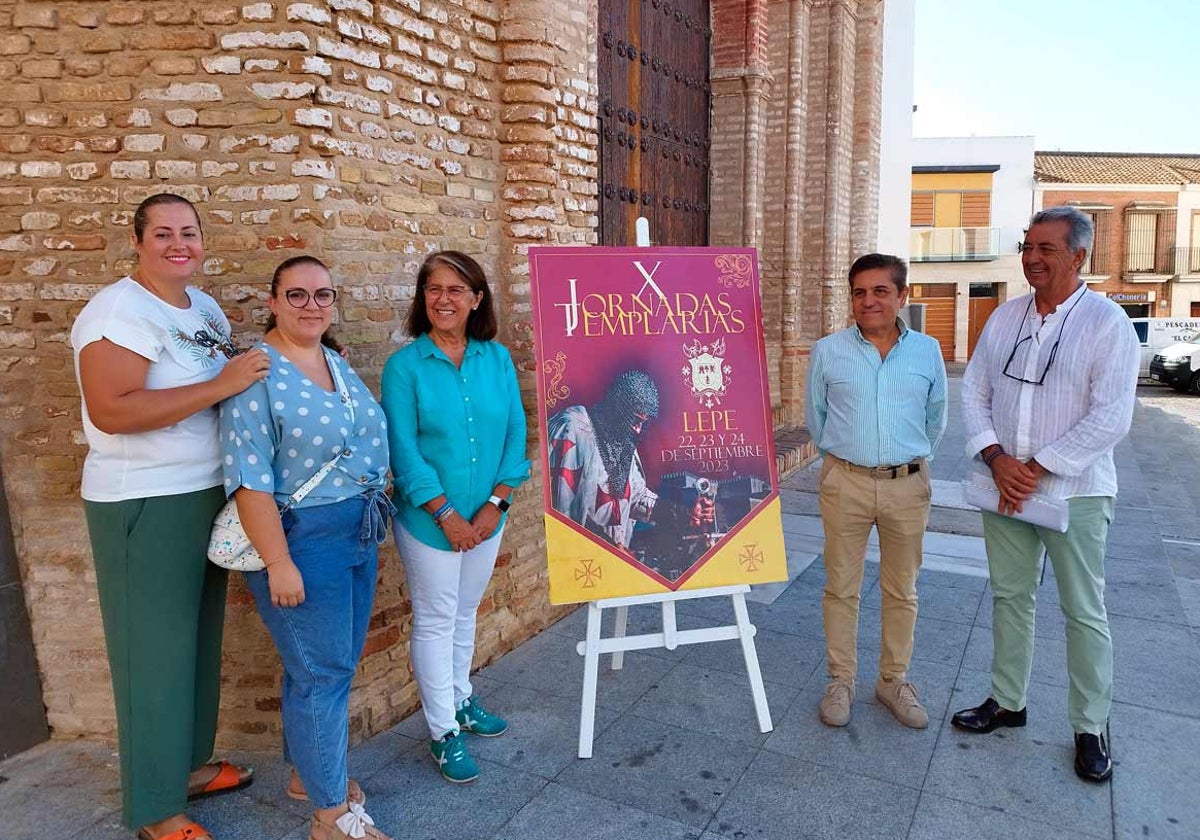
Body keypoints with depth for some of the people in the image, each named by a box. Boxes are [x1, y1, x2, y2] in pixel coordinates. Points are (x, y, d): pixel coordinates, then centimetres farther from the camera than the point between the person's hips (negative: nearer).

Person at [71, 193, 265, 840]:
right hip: (146, 506, -8)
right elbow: (110, 410, -25)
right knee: (155, 652, 3)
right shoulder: (119, 310, -15)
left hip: (209, 497, 8)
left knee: (199, 640, 19)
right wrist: (220, 386, -28)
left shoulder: (206, 308, 11)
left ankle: (189, 763, 38)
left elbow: (233, 382, 23)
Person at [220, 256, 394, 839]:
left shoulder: (338, 364, 11)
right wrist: (278, 563, -20)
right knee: (322, 672, 1)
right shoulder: (257, 374, -13)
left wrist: (374, 527, 17)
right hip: (300, 539, -8)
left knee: (336, 664, 17)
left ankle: (307, 771, 38)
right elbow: (249, 478, -18)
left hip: (359, 533, 8)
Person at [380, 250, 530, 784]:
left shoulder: (497, 359, 0)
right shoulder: (404, 365, -10)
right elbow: (404, 450, -13)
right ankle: (443, 732, 24)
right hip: (430, 519, -4)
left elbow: (515, 434, -1)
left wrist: (496, 503, -10)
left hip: (486, 517, 4)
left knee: (465, 613, 20)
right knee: (435, 621, 8)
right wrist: (447, 515, -16)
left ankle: (460, 699, 41)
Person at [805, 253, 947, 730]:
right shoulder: (828, 352, -2)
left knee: (901, 590, 12)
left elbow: (935, 419, 15)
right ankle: (841, 681, 22)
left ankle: (894, 680, 29)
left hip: (908, 485, 1)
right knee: (841, 587, 7)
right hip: (845, 483, -1)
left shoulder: (928, 351, 2)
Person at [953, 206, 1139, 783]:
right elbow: (974, 393, 6)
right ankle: (1007, 702, 30)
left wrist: (1037, 469, -17)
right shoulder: (1005, 318, 7)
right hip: (1005, 487, 5)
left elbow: (1111, 417, -15)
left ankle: (1090, 729, 22)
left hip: (1075, 492, -4)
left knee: (1084, 613, 6)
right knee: (1009, 597, 14)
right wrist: (997, 459, -9)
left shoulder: (1107, 323, -8)